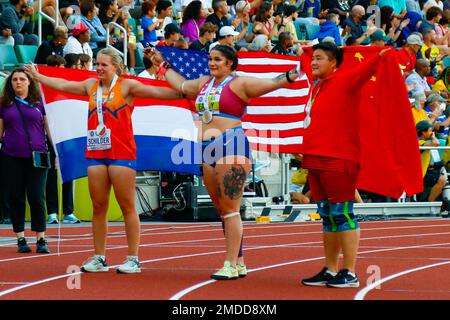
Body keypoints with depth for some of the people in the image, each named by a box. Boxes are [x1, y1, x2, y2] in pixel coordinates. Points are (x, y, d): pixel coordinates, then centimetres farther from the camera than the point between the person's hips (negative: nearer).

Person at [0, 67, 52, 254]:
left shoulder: (39, 103, 5)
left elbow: (49, 128, 8)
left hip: (36, 158, -2)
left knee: (36, 198, -4)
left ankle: (41, 239, 2)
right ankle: (20, 239, 12)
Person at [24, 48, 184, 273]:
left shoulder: (127, 86, -2)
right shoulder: (91, 85, 14)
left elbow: (157, 92, -9)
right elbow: (63, 85, 25)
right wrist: (37, 76, 33)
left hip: (121, 153, -6)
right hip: (96, 153, 6)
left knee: (127, 206, -3)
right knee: (98, 207, 7)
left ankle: (133, 259, 0)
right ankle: (99, 258, 14)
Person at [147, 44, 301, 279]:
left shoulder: (239, 84, -3)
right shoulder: (204, 83, 19)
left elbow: (272, 83, -12)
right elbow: (181, 85, 37)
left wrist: (293, 75, -28)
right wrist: (162, 65, 45)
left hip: (231, 148, -8)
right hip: (208, 151, 8)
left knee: (229, 208, -10)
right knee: (222, 210, 8)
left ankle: (231, 265, -9)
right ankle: (239, 262, 14)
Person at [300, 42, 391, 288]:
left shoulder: (344, 81, -7)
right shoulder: (316, 88, 17)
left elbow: (364, 71, -23)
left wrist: (379, 58, -38)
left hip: (338, 161, -9)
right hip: (315, 161, 9)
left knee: (342, 215, -6)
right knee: (327, 217, 13)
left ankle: (349, 273, -4)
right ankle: (330, 271, 21)